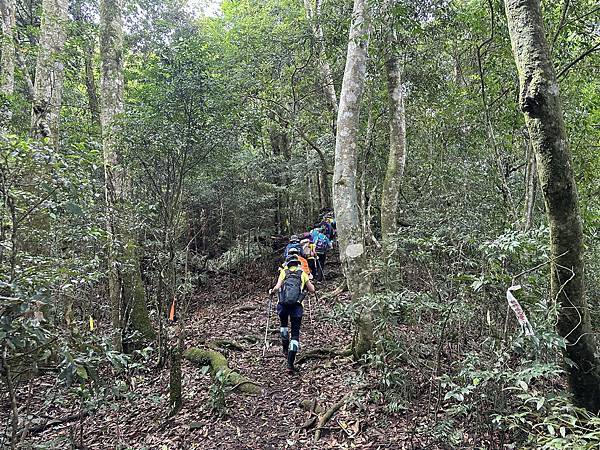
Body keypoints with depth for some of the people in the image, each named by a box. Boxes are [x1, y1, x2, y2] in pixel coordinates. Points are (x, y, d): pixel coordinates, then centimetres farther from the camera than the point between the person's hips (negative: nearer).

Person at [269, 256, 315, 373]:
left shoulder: (284, 272, 12)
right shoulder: (302, 273, 14)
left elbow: (277, 287, -2)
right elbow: (312, 290, 16)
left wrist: (271, 291, 18)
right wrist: (307, 282, 35)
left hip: (283, 305, 1)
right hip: (297, 306, -1)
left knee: (284, 324, 32)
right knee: (295, 334, 3)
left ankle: (285, 349, 30)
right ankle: (290, 364, -7)